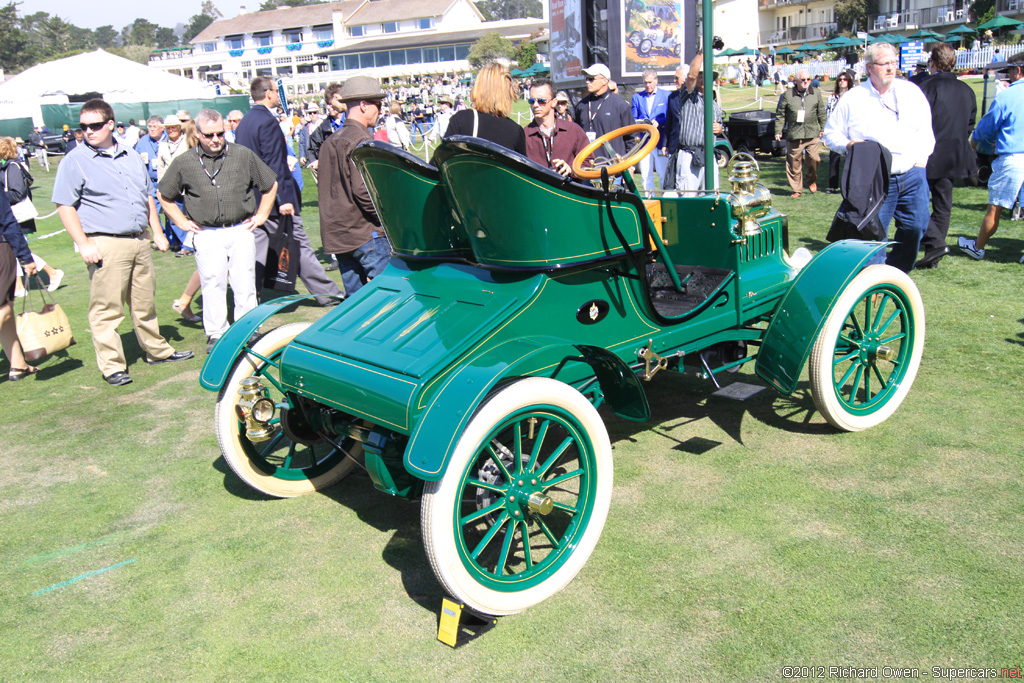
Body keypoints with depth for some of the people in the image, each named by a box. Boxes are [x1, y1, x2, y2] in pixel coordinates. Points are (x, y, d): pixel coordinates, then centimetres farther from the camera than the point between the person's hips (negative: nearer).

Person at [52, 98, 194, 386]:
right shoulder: (75, 161, -3)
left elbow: (147, 197, 22)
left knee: (144, 303, 16)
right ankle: (112, 366, 4)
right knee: (107, 308, -3)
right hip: (105, 245, -5)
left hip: (140, 241, 6)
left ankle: (157, 350, 29)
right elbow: (64, 205, -7)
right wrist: (84, 244, -14)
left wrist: (157, 232, 16)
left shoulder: (131, 156, 14)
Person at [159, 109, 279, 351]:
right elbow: (165, 196, 16)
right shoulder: (184, 163, 3)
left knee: (245, 285, 2)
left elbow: (271, 185, 14)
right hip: (207, 235, 0)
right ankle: (216, 334, 14)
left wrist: (261, 215, 9)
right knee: (212, 286, 2)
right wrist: (183, 222, 8)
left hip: (241, 231, 0)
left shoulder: (244, 155, 3)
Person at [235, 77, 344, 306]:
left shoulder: (243, 123, 13)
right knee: (299, 247, 1)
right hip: (272, 200, -8)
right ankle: (327, 293, 11)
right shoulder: (268, 121, -14)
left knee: (256, 250, 9)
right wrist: (283, 199, -21)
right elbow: (274, 164, -20)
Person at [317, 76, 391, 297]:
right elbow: (364, 190, -19)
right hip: (365, 234, -9)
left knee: (354, 297, 13)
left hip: (336, 235, 9)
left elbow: (323, 190, 21)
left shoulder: (329, 143, 17)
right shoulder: (361, 141, -12)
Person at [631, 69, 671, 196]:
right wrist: (641, 123, -7)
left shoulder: (666, 95, 5)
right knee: (646, 175, 4)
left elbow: (670, 118, 1)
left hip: (661, 141, -3)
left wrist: (658, 122, -16)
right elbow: (633, 119, 14)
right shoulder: (637, 97, 14)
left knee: (664, 174, -2)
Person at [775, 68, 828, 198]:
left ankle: (812, 180, 16)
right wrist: (778, 131, 3)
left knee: (814, 158, -13)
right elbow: (780, 114, 9)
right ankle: (797, 189, 14)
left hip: (812, 133, 0)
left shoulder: (816, 93, 10)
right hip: (794, 135, 0)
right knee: (794, 163, 2)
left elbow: (822, 113, 17)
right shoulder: (787, 95, 5)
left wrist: (823, 129, 13)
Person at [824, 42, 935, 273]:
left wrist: (921, 159, 3)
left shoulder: (912, 91, 11)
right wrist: (849, 144, -13)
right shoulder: (852, 99, 3)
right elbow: (831, 133, 7)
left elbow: (926, 131, 16)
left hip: (912, 176, 4)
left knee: (915, 227, 7)